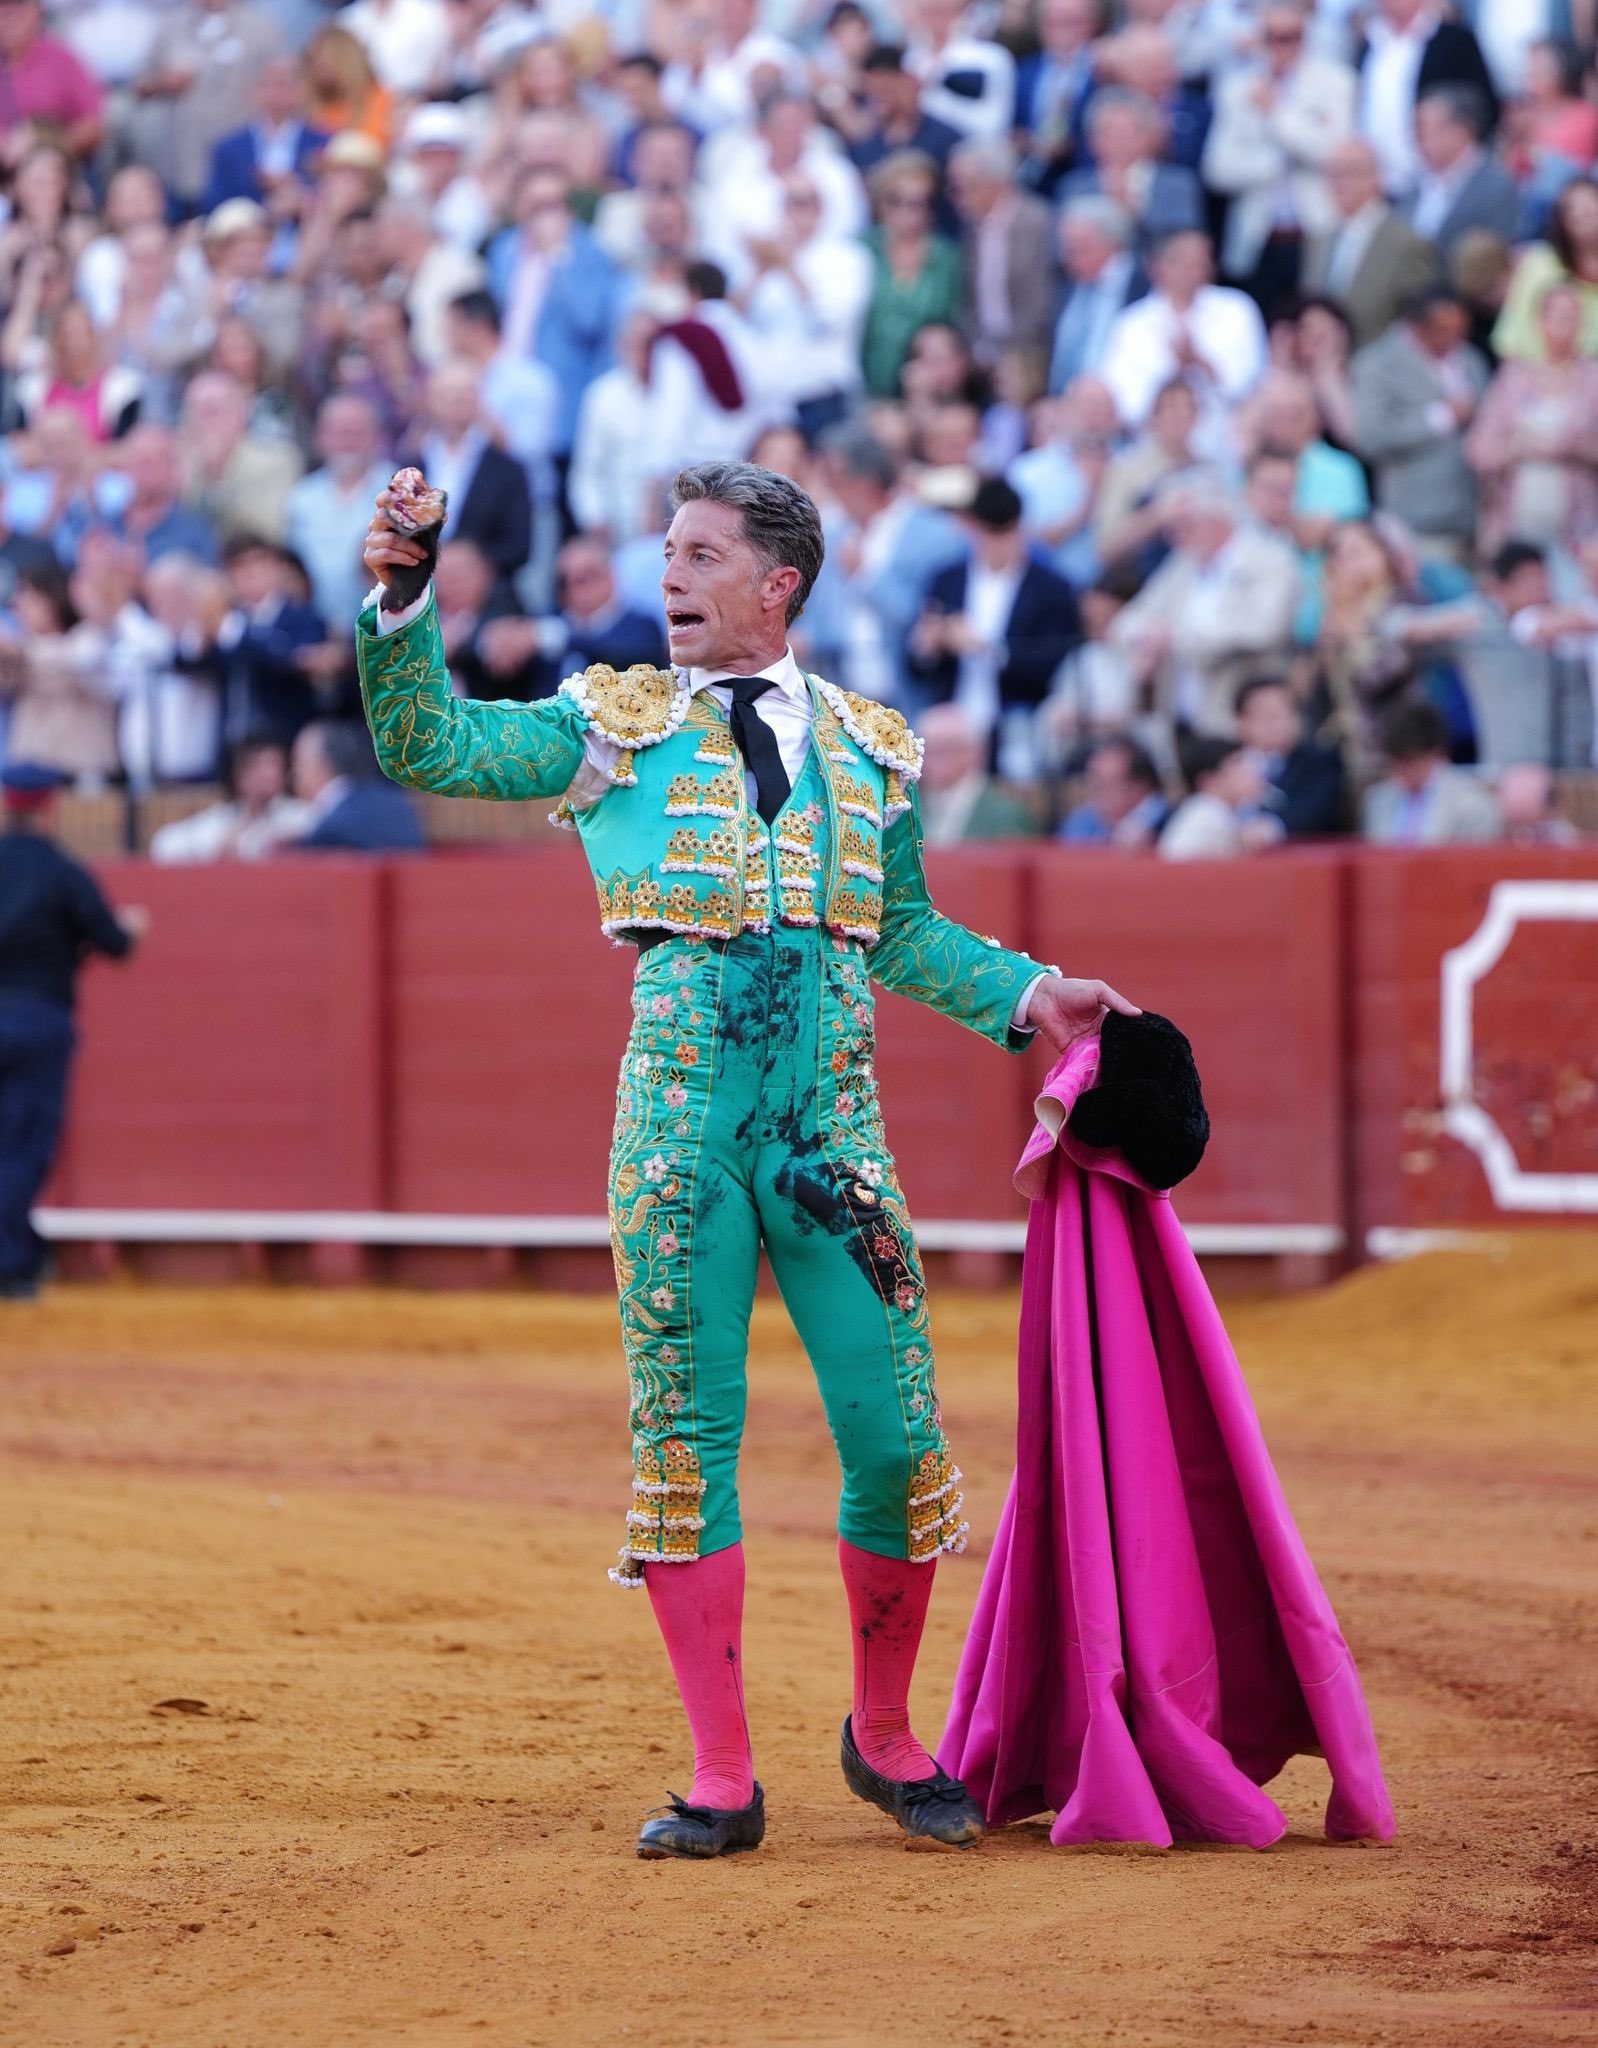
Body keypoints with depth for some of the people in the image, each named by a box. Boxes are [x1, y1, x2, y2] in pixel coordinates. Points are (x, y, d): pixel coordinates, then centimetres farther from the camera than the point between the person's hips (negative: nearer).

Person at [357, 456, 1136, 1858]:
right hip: (683, 1106, -1)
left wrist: (1028, 998, 14)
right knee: (685, 1434, -1)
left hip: (833, 1114, 2)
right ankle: (722, 1779, 6)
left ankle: (885, 1738, 19)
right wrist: (403, 605, -16)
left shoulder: (868, 748, 13)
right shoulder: (620, 723, 6)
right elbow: (428, 745, -3)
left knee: (896, 1432, -1)